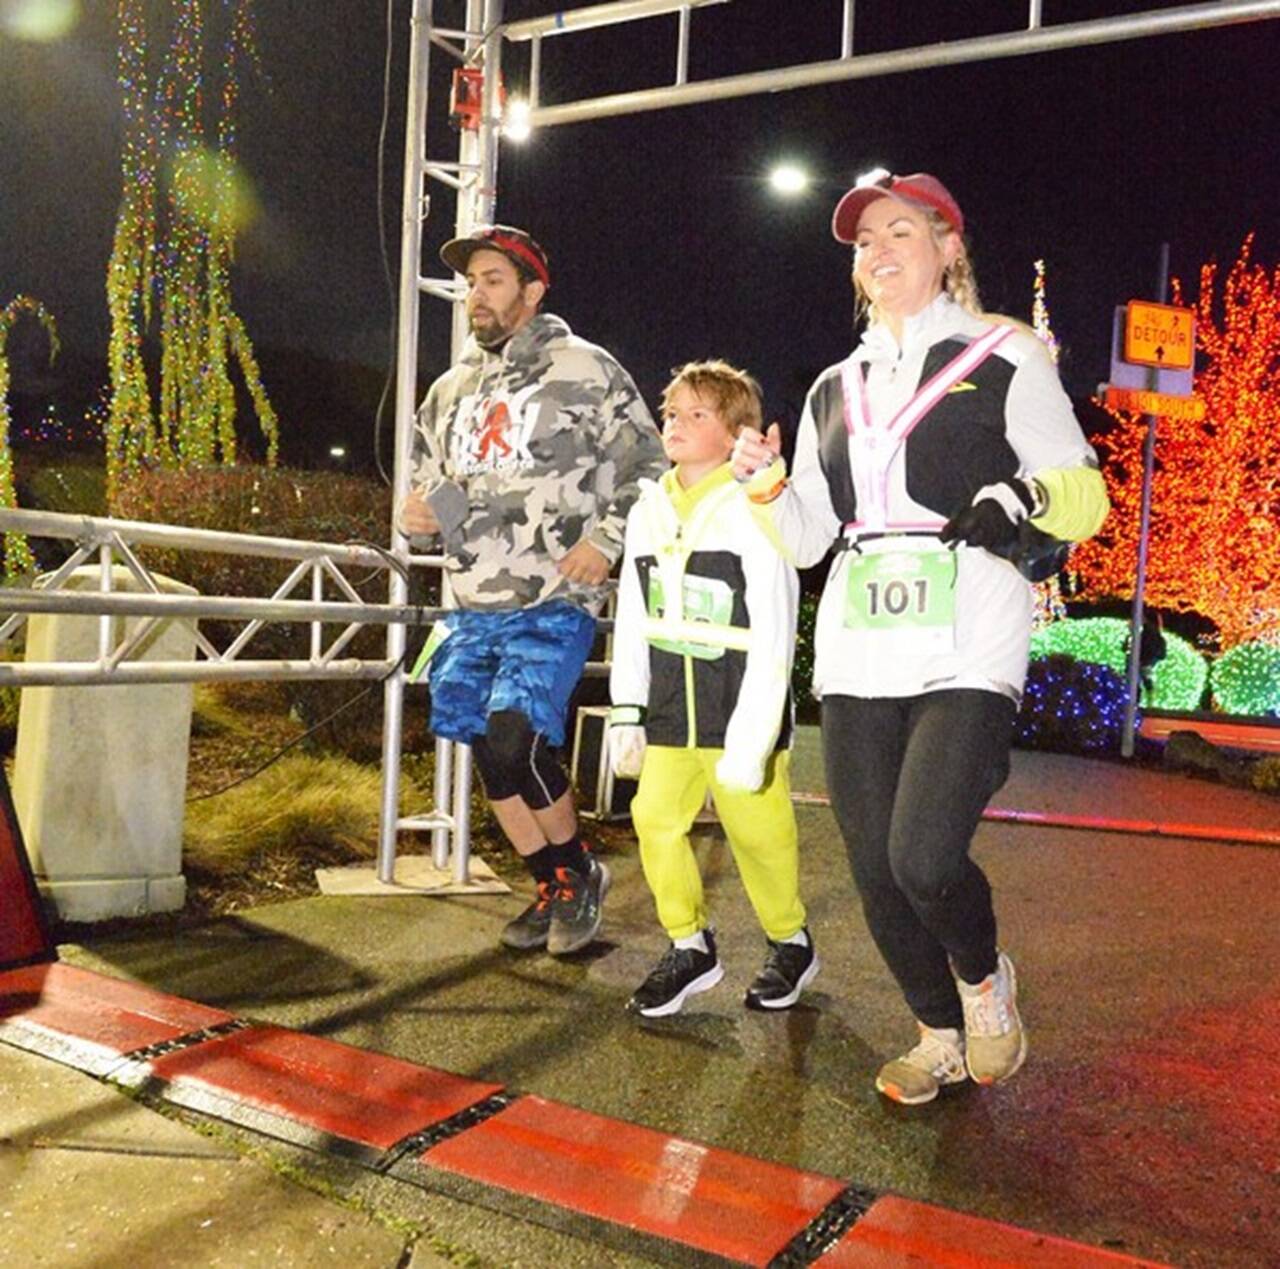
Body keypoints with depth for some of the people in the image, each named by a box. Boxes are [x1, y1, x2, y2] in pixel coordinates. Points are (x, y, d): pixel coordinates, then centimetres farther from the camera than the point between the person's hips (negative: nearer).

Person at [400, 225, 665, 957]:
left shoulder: (586, 371, -1)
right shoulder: (452, 388, 17)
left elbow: (647, 468, -1)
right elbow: (427, 477, 25)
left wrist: (606, 541, -13)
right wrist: (419, 513, 3)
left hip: (554, 603, -7)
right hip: (473, 606, 7)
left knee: (513, 744, -18)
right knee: (489, 754, 7)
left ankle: (580, 871, 10)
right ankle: (555, 888, 26)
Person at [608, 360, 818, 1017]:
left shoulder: (753, 515, -11)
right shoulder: (648, 512, 8)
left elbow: (773, 638, -13)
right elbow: (632, 624, 11)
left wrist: (750, 739, -16)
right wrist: (627, 713, 8)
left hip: (740, 707, -5)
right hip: (670, 711, 5)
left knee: (757, 831, 3)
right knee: (655, 820, 2)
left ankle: (790, 942, 28)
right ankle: (690, 945, 21)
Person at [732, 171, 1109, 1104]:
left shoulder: (1004, 359, 6)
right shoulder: (835, 390, 20)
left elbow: (1087, 496, 3)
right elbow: (809, 538, 17)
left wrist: (1028, 493, -18)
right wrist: (770, 490, -3)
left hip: (968, 649, -5)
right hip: (856, 654, 5)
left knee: (924, 858, -17)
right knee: (876, 872, 6)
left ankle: (984, 980, 18)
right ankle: (943, 1035, 30)